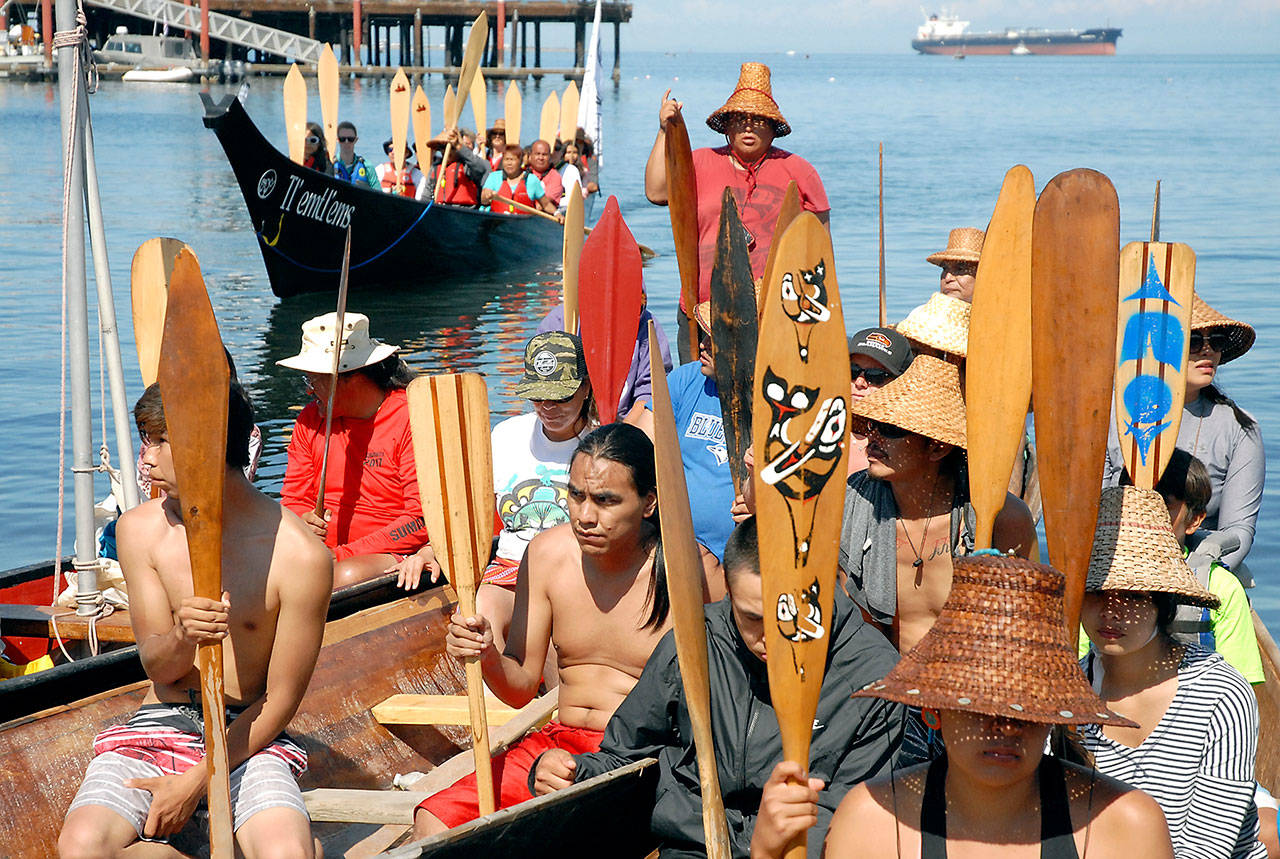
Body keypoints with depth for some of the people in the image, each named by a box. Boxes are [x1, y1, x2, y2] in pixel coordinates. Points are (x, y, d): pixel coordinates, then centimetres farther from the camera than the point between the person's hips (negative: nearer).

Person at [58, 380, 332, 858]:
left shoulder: (300, 557, -14)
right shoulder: (141, 529, -1)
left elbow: (278, 702, -8)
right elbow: (156, 667, -1)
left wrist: (193, 784, -13)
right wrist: (184, 638, -26)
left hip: (248, 736, -4)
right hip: (160, 728, 4)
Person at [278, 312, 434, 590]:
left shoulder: (411, 419, -9)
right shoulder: (310, 420, 10)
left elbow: (424, 520, -14)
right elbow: (293, 501, 15)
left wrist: (343, 555, -18)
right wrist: (304, 523, -12)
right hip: (323, 550, 5)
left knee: (347, 576, -37)